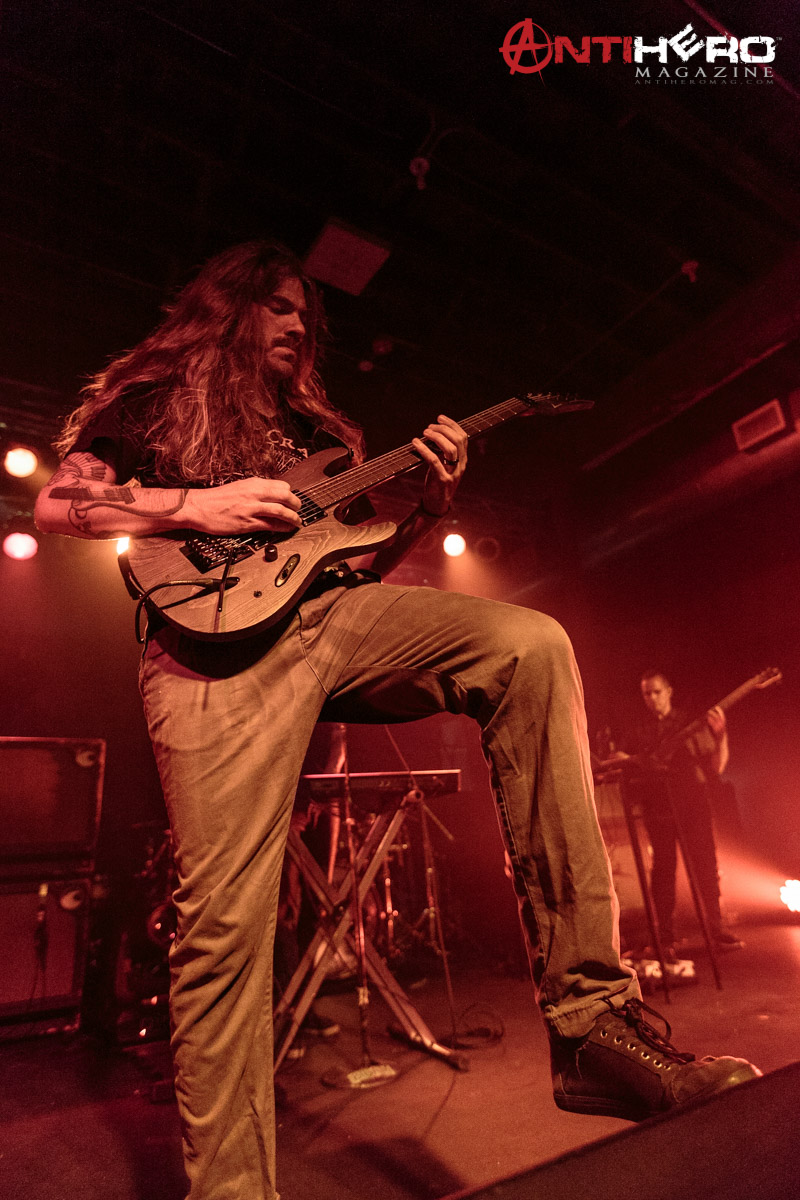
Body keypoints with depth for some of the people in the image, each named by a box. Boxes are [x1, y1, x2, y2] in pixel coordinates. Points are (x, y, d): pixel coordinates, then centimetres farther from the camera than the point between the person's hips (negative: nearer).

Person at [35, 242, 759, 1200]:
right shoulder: (157, 392, 22)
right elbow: (55, 502, 10)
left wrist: (430, 505, 9)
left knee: (529, 644, -21)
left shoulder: (313, 427, 33)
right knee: (224, 921, -12)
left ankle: (591, 1020, -19)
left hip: (331, 616, 4)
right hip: (215, 638, -3)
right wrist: (197, 506, -5)